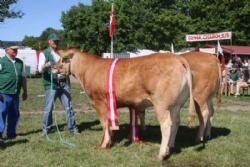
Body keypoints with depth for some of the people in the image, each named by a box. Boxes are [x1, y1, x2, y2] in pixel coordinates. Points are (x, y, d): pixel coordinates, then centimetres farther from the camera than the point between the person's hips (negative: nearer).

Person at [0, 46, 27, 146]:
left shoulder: (20, 63, 14)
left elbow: (23, 78, 21)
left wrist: (25, 91, 22)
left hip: (15, 94, 6)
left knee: (14, 114, 12)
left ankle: (11, 133, 24)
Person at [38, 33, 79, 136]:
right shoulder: (44, 53, 1)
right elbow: (40, 69, -13)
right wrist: (46, 66, -34)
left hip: (64, 83, 4)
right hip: (51, 84, -4)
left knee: (68, 106, 4)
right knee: (48, 107, -1)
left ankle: (72, 128, 11)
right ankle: (46, 129, 13)